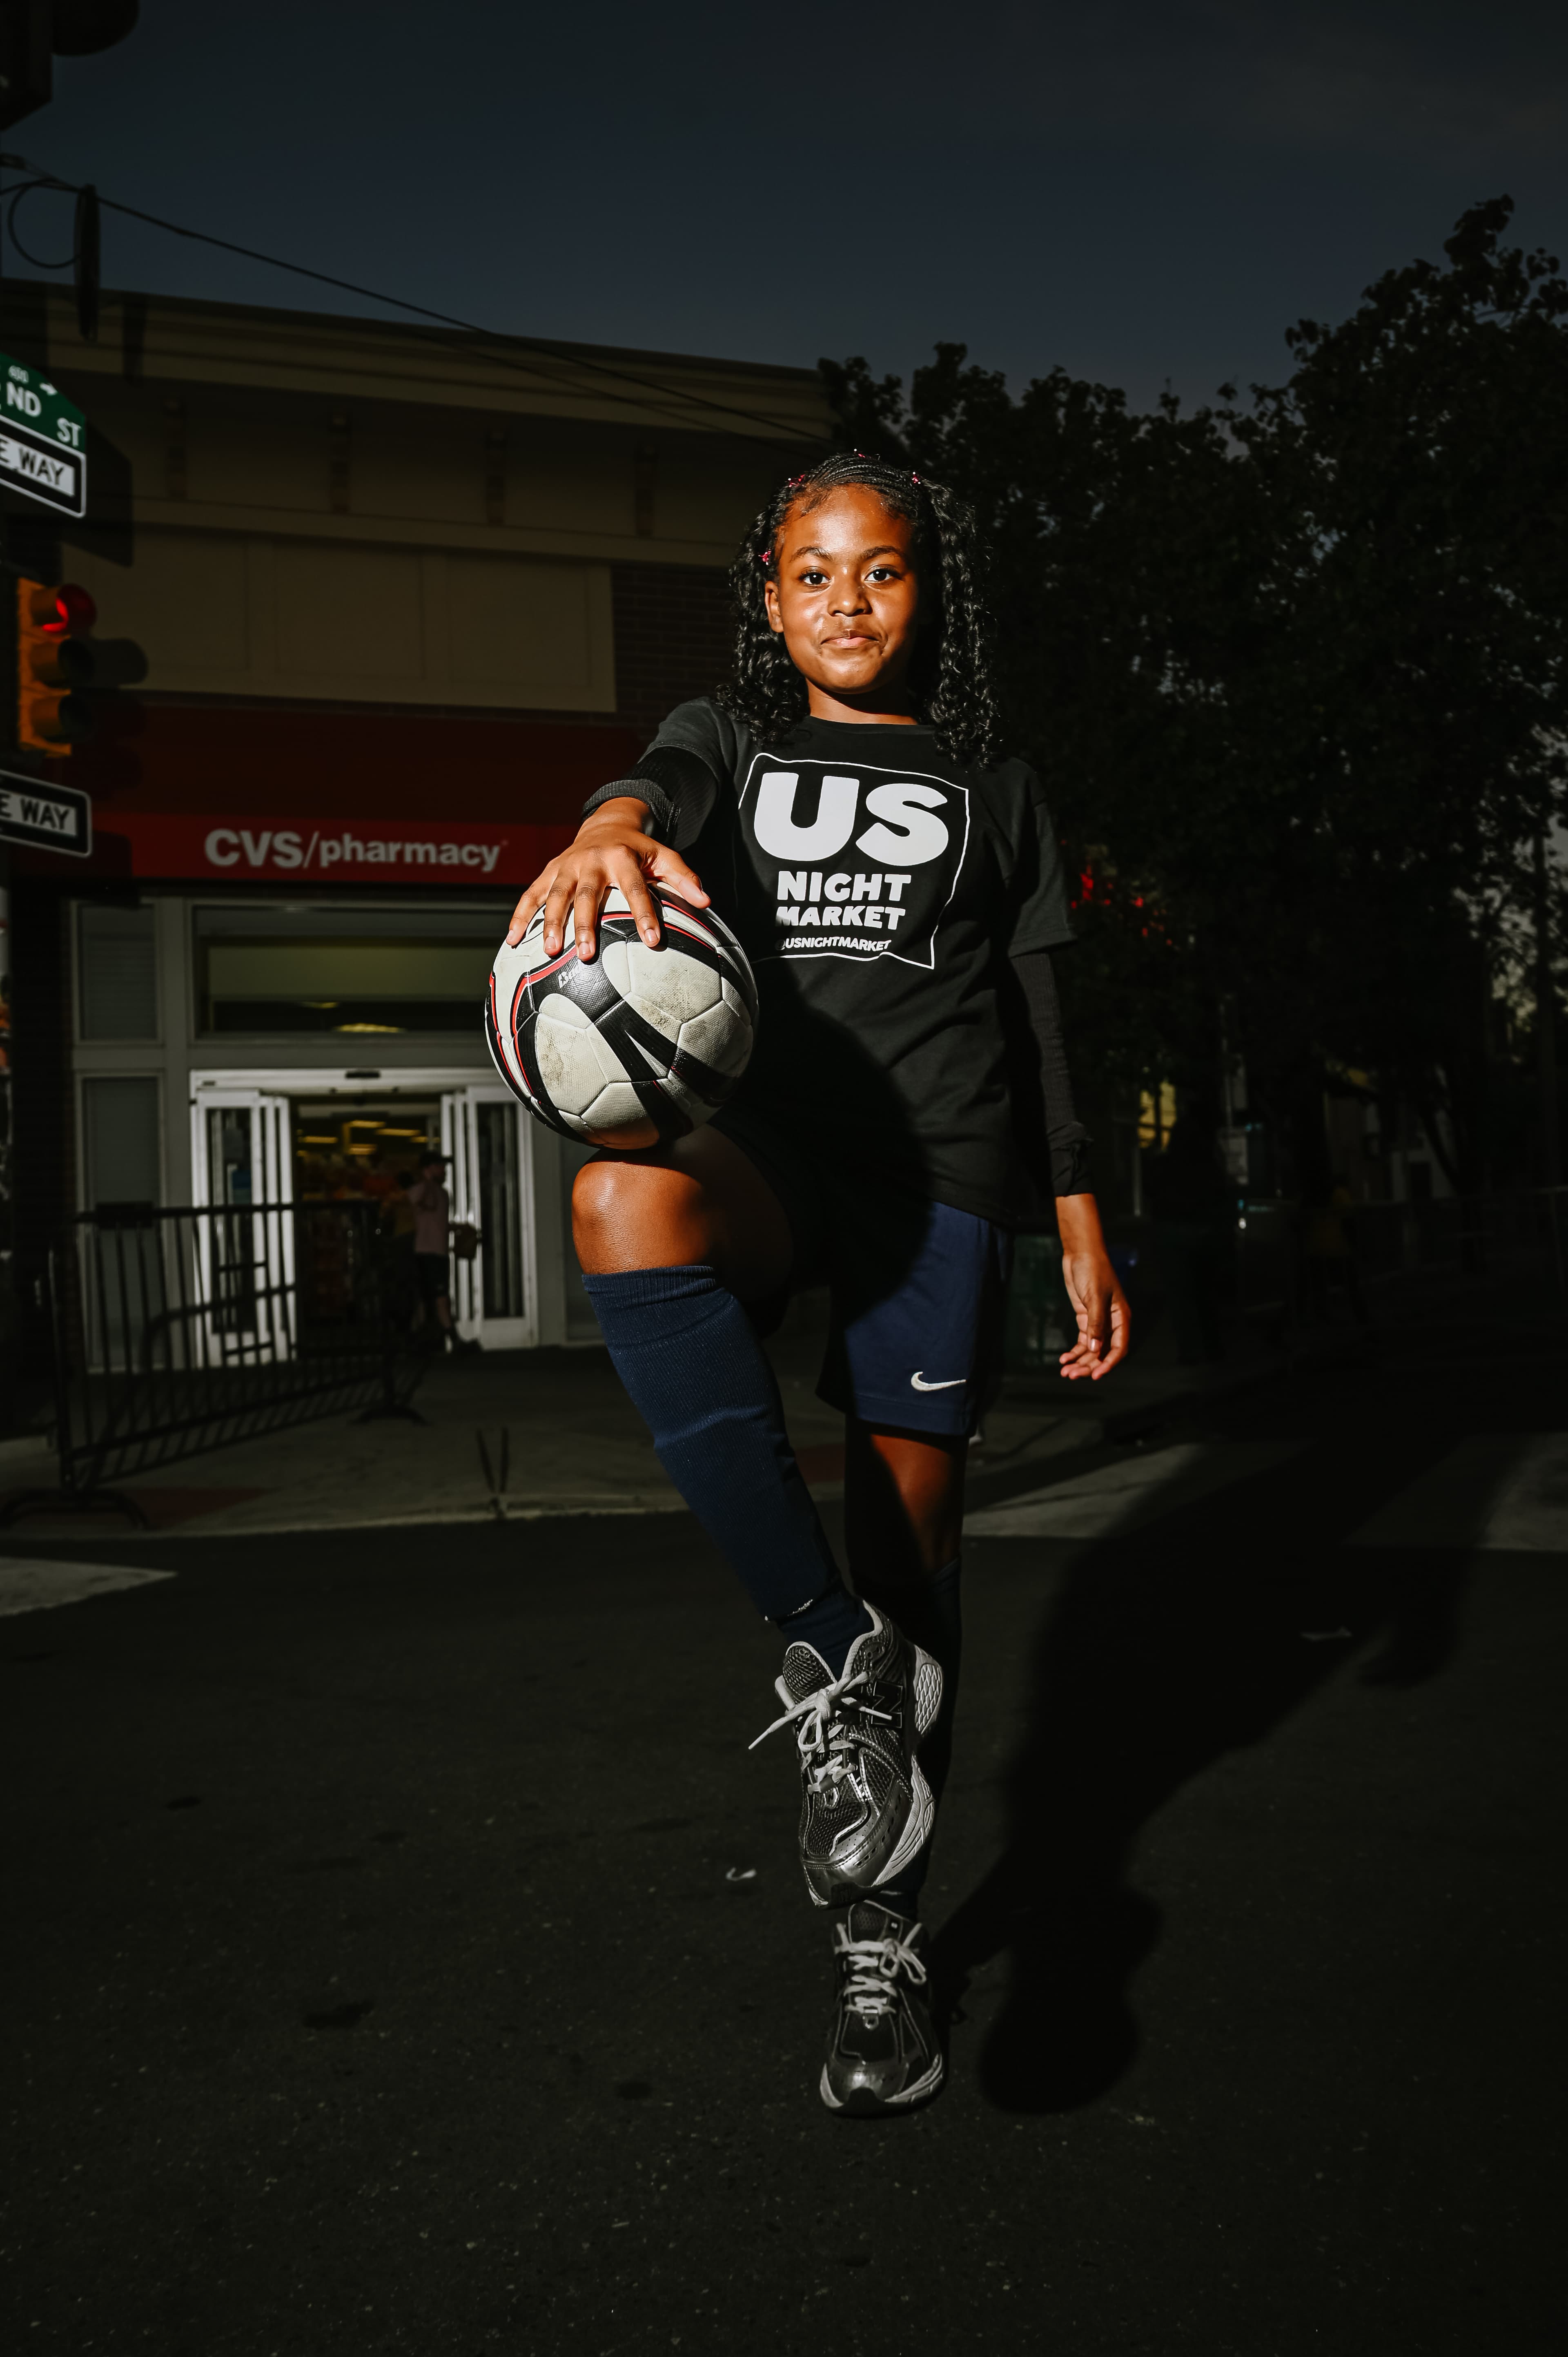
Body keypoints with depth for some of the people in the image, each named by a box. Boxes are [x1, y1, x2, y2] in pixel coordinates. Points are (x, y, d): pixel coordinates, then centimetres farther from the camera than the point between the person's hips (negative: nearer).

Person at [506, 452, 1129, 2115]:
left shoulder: (990, 783, 18)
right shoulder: (731, 739, 16)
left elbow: (1037, 1014, 17)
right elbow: (664, 786, -10)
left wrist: (1081, 1222, 10)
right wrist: (615, 827, -36)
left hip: (936, 1166, 1)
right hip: (761, 1140, 0)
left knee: (911, 1536, 0)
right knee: (623, 1201, -37)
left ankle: (881, 1949, 17)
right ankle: (831, 1652, -31)